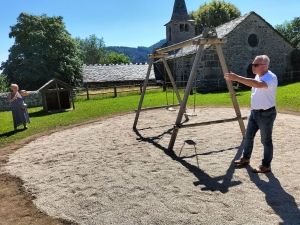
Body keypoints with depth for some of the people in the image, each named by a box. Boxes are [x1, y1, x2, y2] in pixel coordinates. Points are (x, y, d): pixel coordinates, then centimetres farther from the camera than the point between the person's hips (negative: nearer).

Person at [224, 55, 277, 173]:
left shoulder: (271, 77, -22)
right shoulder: (257, 76, 7)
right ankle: (246, 158, 32)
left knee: (266, 140, 3)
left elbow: (258, 84, -42)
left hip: (266, 114, -9)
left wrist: (237, 78, -47)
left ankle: (266, 165, 17)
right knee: (248, 136, 15)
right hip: (254, 112, 9)